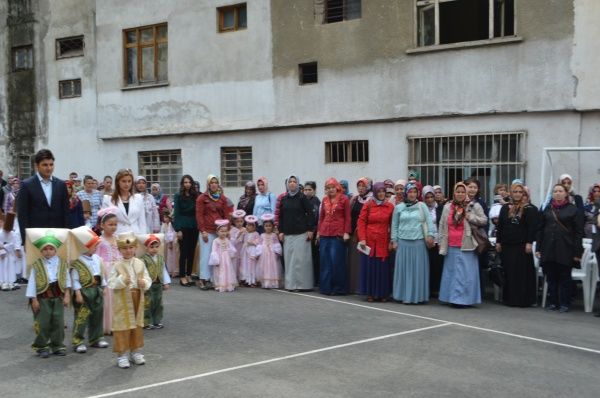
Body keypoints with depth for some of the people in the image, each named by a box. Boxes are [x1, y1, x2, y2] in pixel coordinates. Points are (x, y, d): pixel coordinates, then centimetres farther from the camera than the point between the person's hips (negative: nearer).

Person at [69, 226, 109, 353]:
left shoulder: (97, 259, 7)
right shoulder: (76, 262, -13)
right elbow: (75, 279, -14)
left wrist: (103, 287, 14)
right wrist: (78, 293, -17)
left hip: (97, 290, 7)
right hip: (84, 292, -7)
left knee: (97, 316, 13)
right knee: (81, 318, -4)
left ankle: (96, 338, 25)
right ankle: (77, 342, 4)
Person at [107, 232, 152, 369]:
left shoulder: (140, 263, 0)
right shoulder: (117, 266, -10)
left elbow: (148, 279, 3)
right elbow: (111, 283, -12)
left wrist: (144, 283, -19)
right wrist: (121, 281, -28)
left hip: (137, 300, 4)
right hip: (122, 302, -4)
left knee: (137, 325, 14)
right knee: (123, 327, 2)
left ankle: (135, 351, 29)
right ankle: (122, 354, 13)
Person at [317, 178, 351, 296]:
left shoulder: (344, 199, -1)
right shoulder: (325, 199, 13)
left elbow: (347, 217, -2)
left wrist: (346, 232, -8)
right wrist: (318, 231, 14)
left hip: (338, 234, -5)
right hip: (324, 233, 5)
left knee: (336, 260, -3)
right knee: (325, 261, 5)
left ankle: (338, 287, 7)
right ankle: (326, 286, 12)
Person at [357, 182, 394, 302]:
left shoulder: (390, 206, 4)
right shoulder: (368, 205, 2)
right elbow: (361, 222, -1)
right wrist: (362, 238, -9)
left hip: (383, 242, 1)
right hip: (369, 241, -1)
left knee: (383, 267, 2)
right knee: (369, 267, 3)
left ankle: (382, 293, 14)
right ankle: (370, 293, 13)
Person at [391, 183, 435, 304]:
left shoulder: (422, 206, 5)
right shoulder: (399, 207, 7)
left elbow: (429, 221, -1)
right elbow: (394, 225, 9)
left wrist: (430, 235, -12)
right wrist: (394, 240, 4)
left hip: (419, 241, 0)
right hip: (403, 242, 1)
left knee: (418, 269, 2)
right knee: (404, 268, 3)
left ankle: (418, 295, 10)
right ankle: (405, 295, 10)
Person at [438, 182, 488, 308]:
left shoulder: (474, 206, 1)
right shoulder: (447, 207, 12)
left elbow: (484, 220, 1)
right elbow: (442, 225, 14)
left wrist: (470, 217, -12)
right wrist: (441, 242, 11)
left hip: (466, 246, -4)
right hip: (451, 247, 4)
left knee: (465, 273, -5)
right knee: (452, 272, 7)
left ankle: (463, 299, -2)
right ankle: (453, 298, 15)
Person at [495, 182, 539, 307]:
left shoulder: (529, 209, -2)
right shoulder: (505, 208, 12)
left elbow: (532, 227, -7)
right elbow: (499, 226, 12)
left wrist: (529, 242, -13)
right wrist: (498, 242, 8)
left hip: (522, 245, -4)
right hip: (507, 245, 5)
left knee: (523, 273, -3)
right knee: (508, 272, 8)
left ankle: (523, 300, 4)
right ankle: (509, 298, 17)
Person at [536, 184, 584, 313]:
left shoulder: (573, 210, -1)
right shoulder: (547, 209, 10)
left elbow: (578, 232, -3)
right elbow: (540, 229, 10)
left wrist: (577, 252, -9)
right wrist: (538, 248, 4)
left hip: (565, 249, -3)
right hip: (548, 248, 3)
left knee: (564, 277, 4)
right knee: (551, 277, 7)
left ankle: (564, 303, 12)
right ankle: (553, 302, 16)